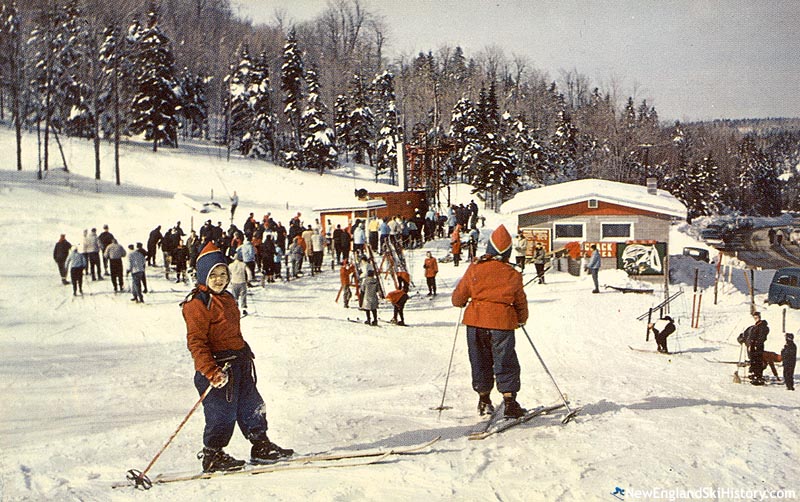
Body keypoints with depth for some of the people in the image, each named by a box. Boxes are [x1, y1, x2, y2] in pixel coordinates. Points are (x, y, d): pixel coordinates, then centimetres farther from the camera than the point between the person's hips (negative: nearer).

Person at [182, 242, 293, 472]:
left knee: (252, 407, 15)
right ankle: (211, 455, 12)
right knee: (222, 413, -3)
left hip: (240, 363, 9)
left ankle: (261, 447, 28)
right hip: (218, 366, -9)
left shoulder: (227, 298, 14)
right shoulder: (197, 304, -15)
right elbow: (196, 342, -21)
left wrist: (246, 354, 26)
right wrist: (211, 371, -28)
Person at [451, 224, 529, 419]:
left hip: (475, 322, 2)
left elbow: (458, 297, 0)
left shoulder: (474, 268, -5)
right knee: (506, 364, 7)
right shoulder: (513, 275, -5)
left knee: (480, 362, 16)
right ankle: (509, 401, -1)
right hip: (502, 322, -2)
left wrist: (460, 302, 24)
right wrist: (522, 320, 26)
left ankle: (484, 401, 24)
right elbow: (521, 302, 6)